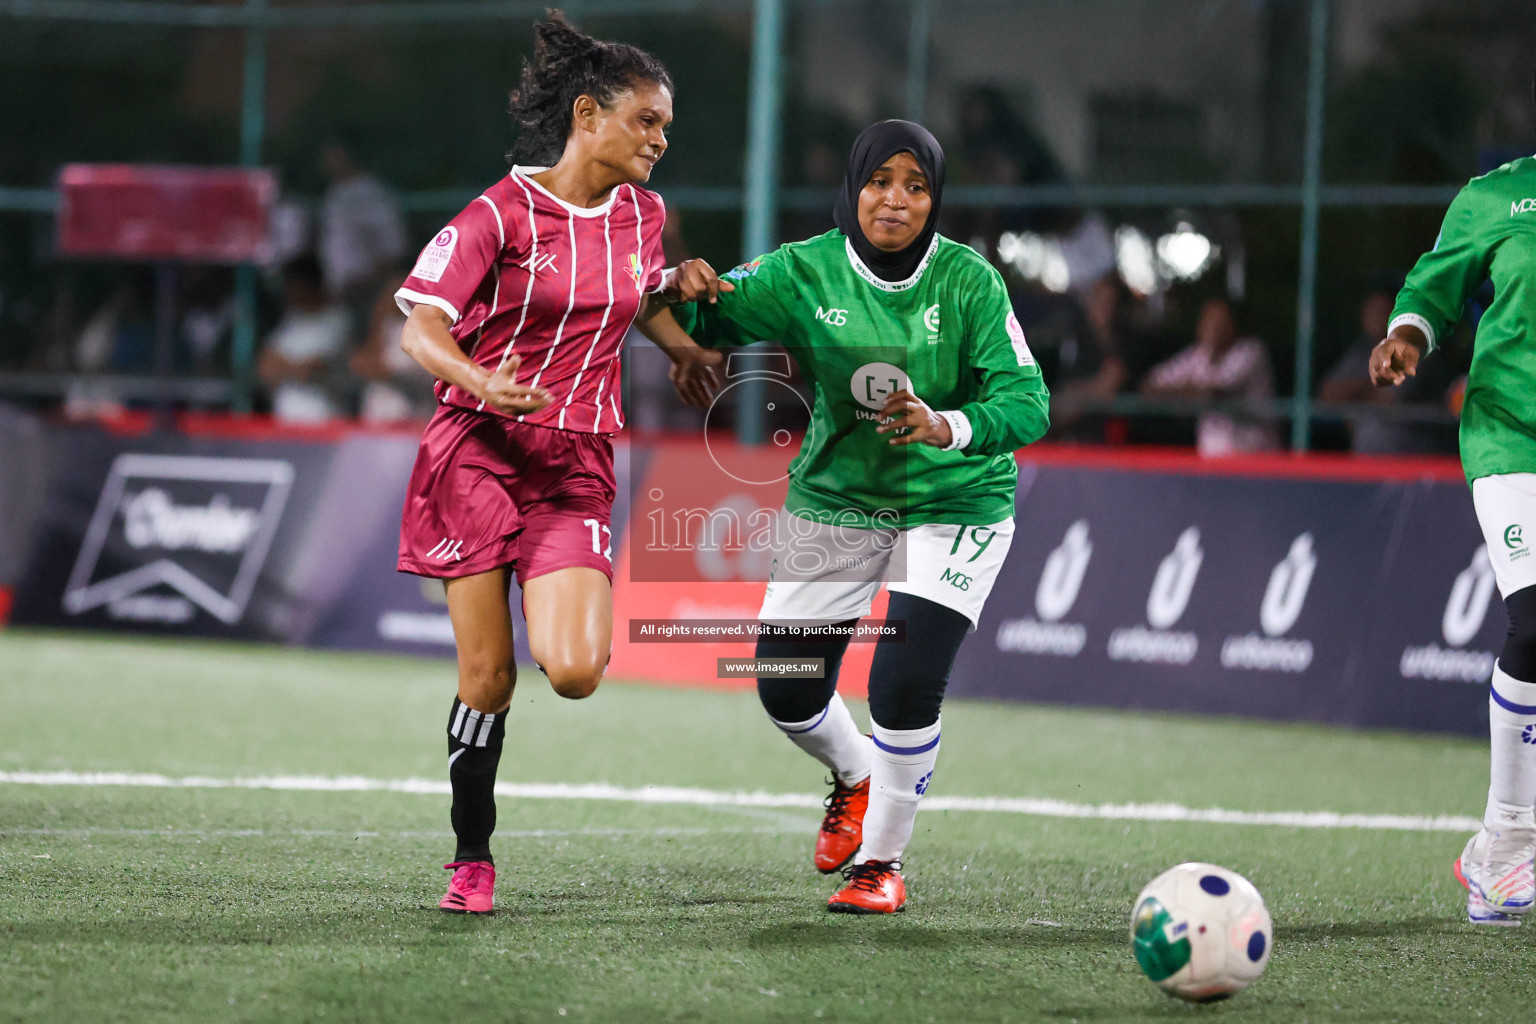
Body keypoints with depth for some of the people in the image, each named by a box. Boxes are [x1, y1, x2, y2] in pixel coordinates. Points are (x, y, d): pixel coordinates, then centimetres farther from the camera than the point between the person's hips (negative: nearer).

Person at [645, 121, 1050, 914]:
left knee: (904, 685, -17)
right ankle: (855, 777, 39)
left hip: (953, 504, -3)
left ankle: (882, 860, 7)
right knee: (786, 690, 3)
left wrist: (947, 426, -41)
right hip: (834, 500, 3)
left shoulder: (968, 280, -16)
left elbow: (1025, 402, -22)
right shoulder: (807, 272, -11)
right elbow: (708, 318, -13)